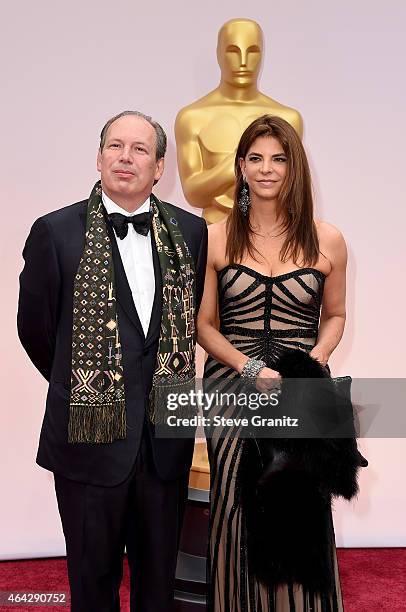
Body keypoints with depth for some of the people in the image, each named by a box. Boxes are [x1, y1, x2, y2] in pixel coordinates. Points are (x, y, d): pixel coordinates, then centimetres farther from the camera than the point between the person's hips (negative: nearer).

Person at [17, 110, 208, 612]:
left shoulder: (190, 232, 1)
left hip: (167, 435, 3)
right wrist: (78, 387, 10)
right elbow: (35, 328, 1)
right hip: (91, 433, -2)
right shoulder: (55, 231, -8)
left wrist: (164, 383, 9)